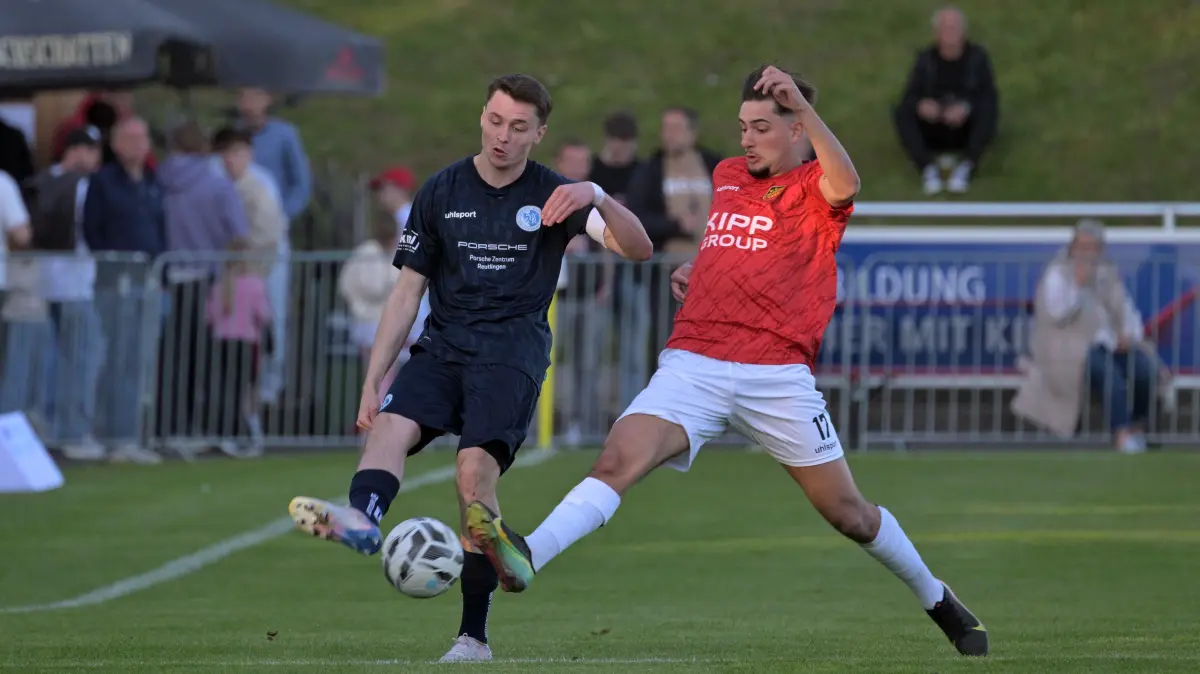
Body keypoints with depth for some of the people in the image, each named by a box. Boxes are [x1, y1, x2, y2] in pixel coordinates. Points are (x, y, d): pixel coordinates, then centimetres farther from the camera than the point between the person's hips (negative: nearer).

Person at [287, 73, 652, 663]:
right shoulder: (441, 193, 10)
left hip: (512, 353, -3)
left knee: (475, 469, -23)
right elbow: (407, 293, 12)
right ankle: (361, 518, -59)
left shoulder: (553, 196, 4)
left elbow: (637, 248, -7)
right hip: (442, 346, 3)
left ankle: (474, 633, -19)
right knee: (391, 424, -27)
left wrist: (596, 197, -27)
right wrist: (372, 383, 5)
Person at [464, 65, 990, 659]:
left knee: (848, 513, 6)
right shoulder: (727, 176, 19)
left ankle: (937, 600, 30)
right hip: (692, 365, 4)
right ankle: (526, 557, -42)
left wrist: (804, 106, -31)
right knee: (616, 461, -22)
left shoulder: (813, 187, 1)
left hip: (776, 379, -3)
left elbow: (844, 185, -26)